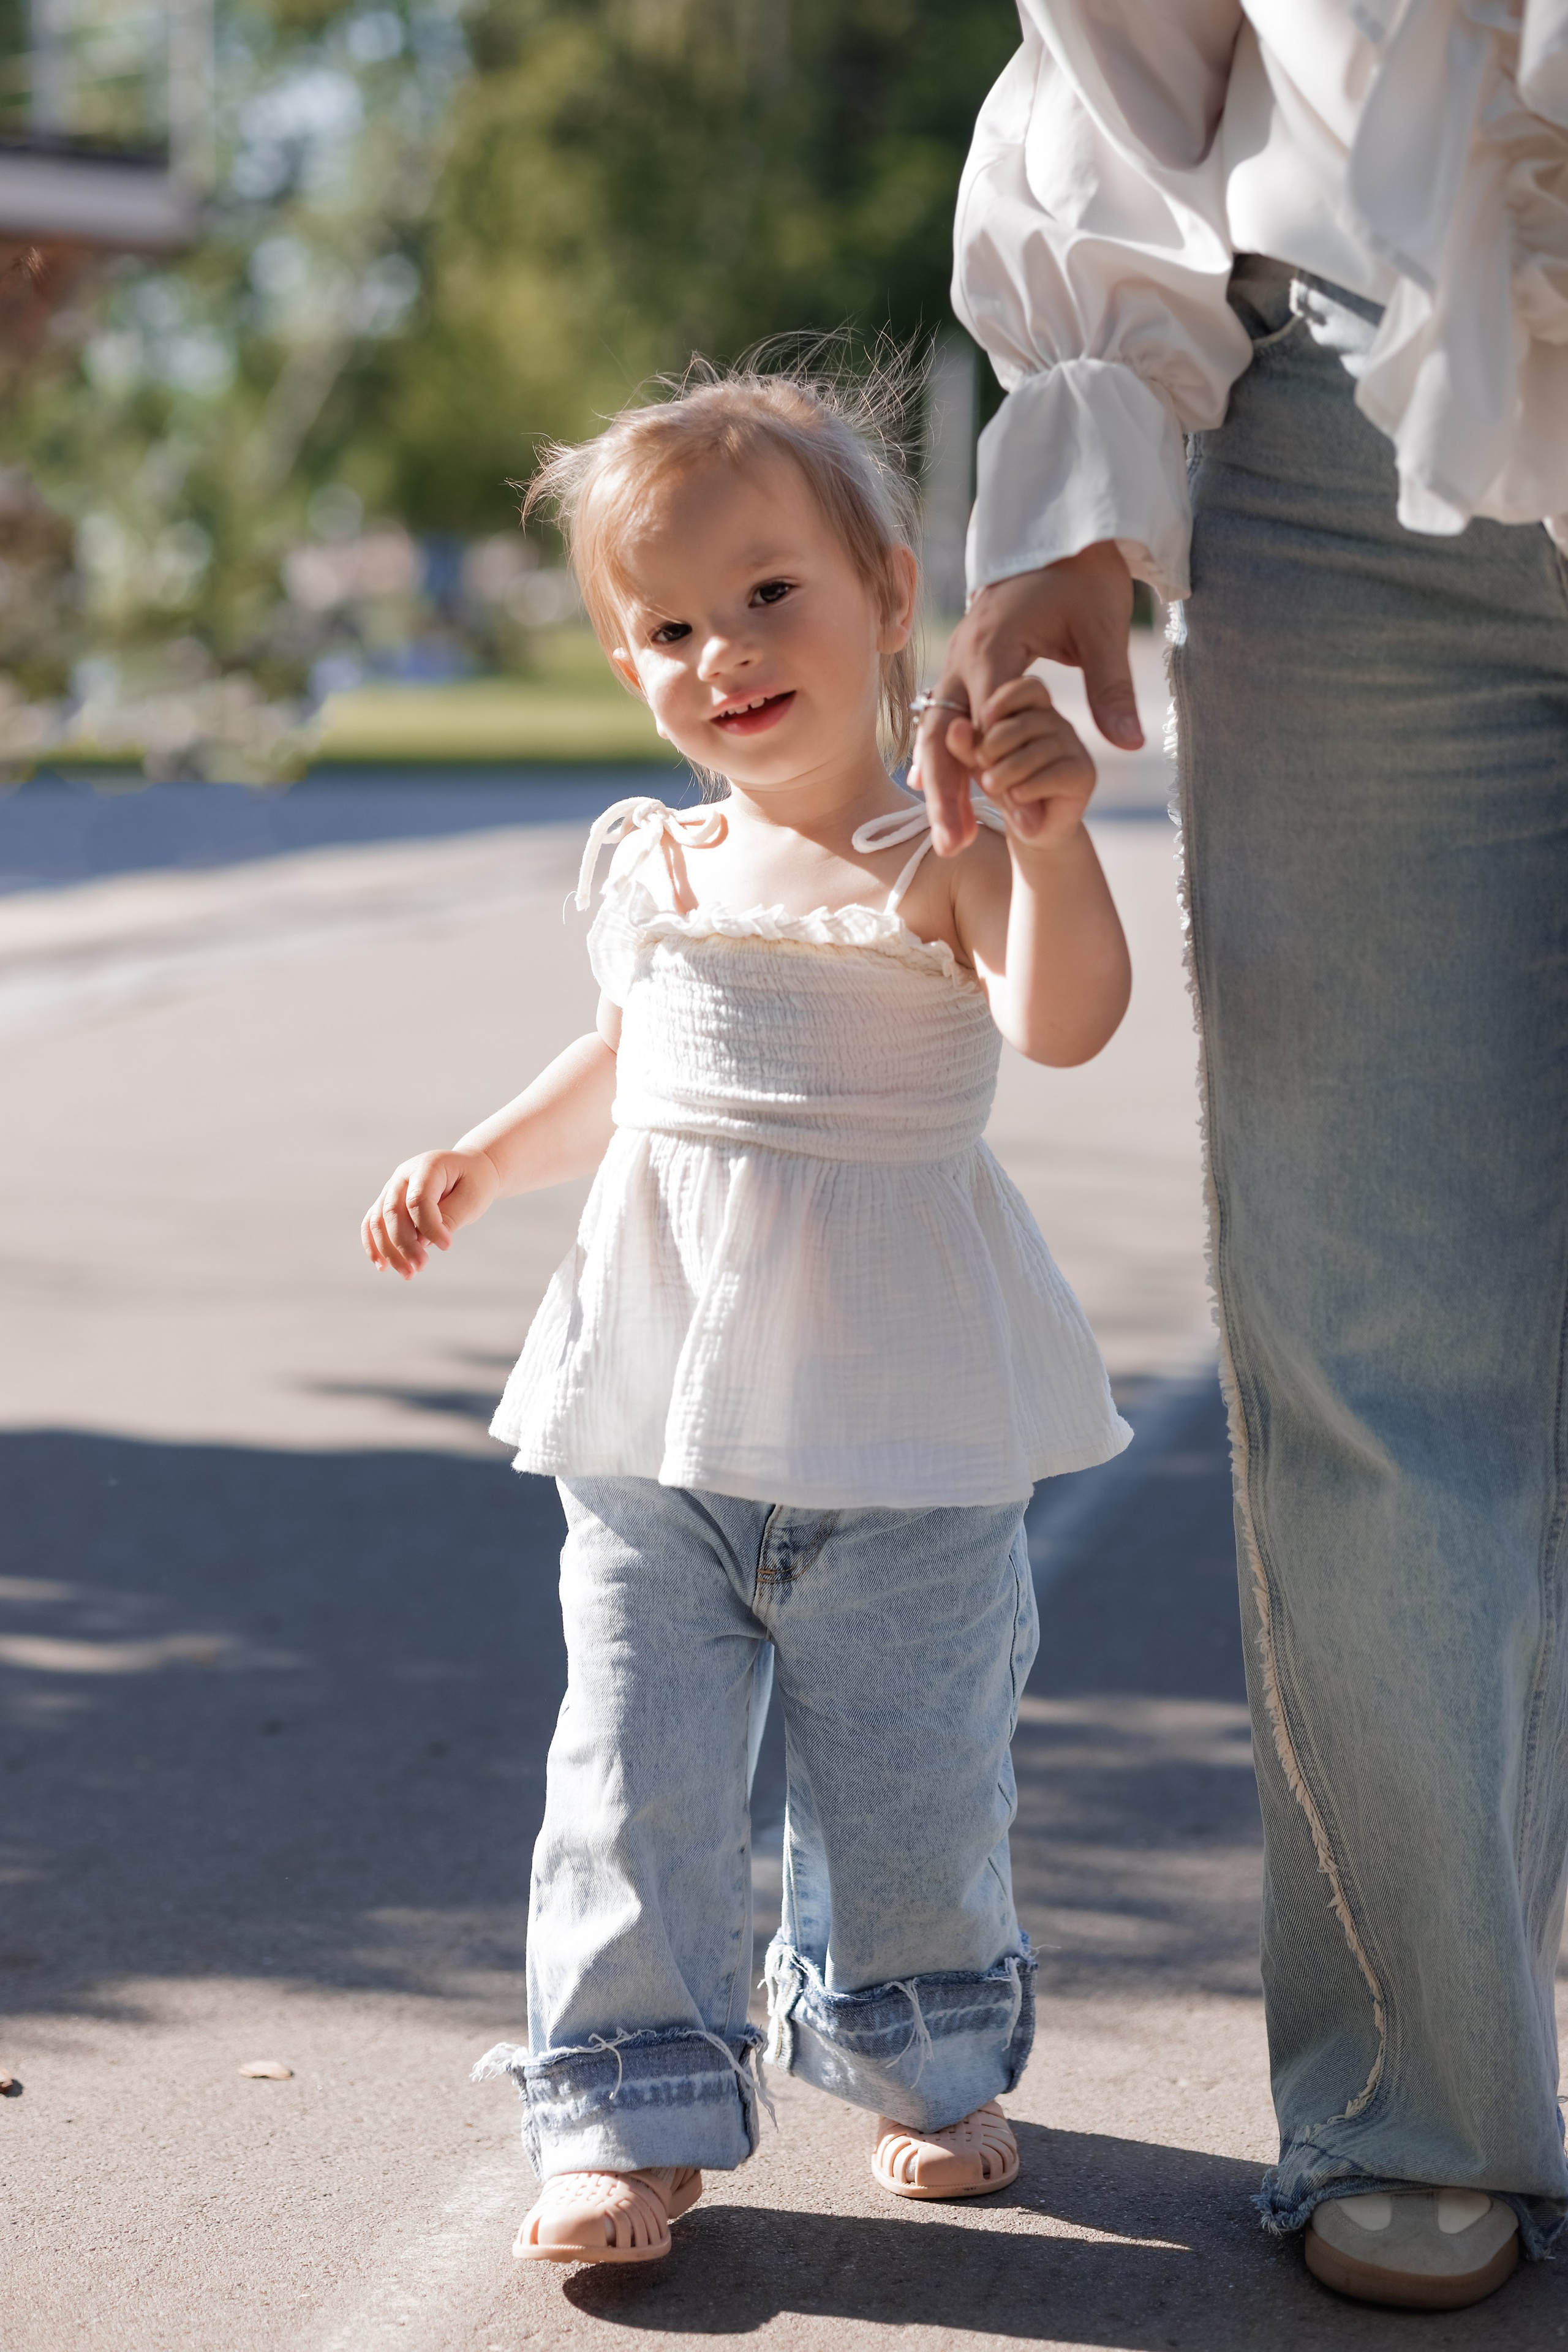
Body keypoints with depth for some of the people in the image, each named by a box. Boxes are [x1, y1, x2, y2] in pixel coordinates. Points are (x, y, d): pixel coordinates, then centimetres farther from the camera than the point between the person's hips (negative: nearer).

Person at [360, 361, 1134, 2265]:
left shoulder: (940, 864, -7)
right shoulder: (658, 871, 9)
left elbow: (1063, 1020, -26)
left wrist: (1050, 838, -40)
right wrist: (480, 1164, 16)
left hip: (903, 1425, -4)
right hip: (660, 1413, 4)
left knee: (908, 1783, 9)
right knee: (638, 1777, 2)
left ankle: (923, 2067, 32)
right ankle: (636, 2120, 13)